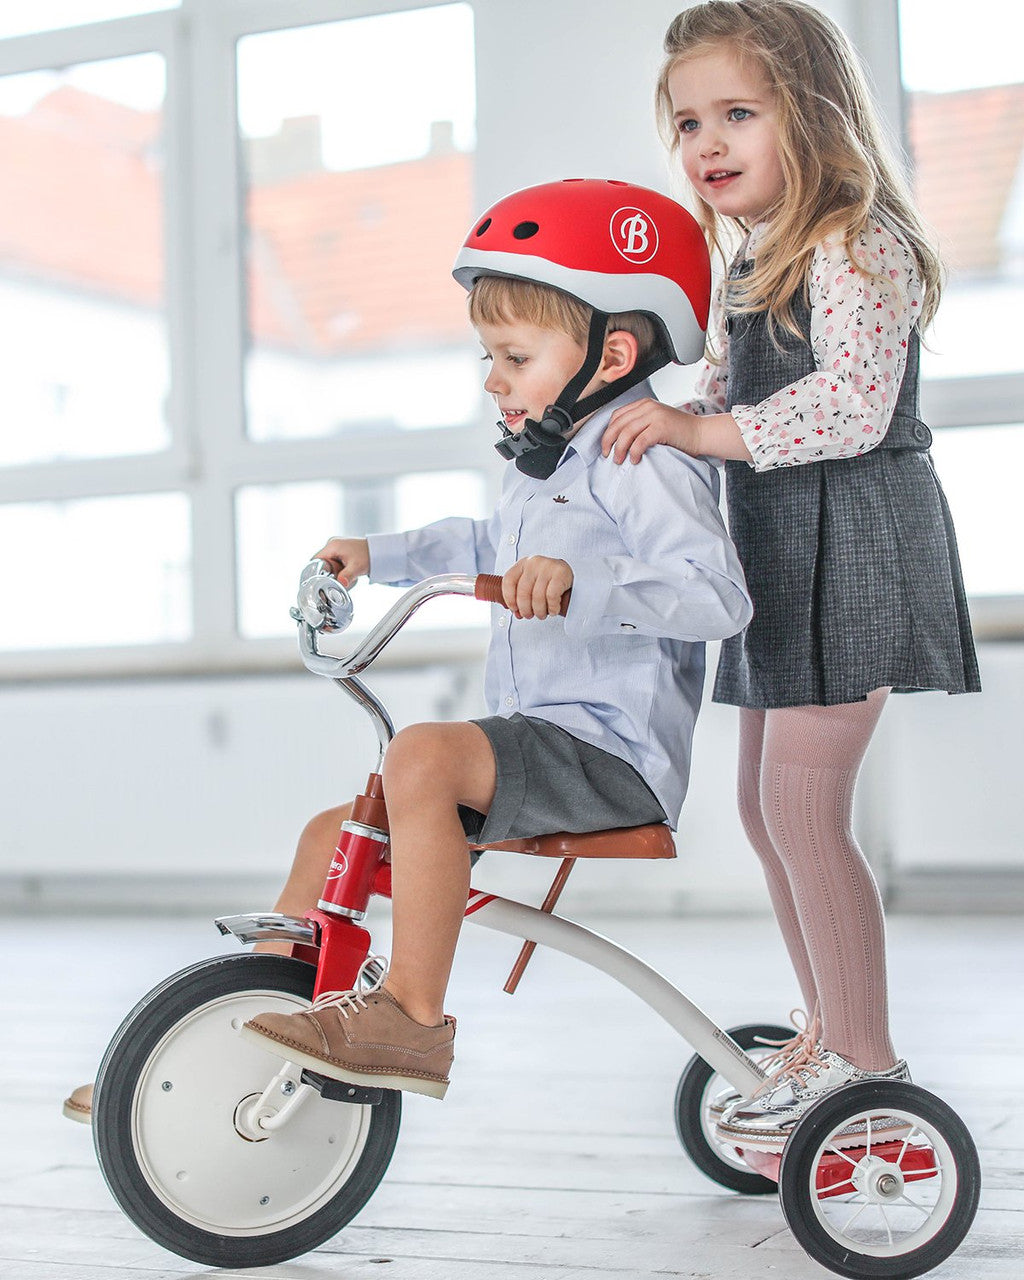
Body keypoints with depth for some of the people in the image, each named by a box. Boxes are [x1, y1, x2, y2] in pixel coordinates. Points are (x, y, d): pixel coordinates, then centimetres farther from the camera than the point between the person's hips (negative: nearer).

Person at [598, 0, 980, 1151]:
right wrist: (647, 428, 5)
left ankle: (862, 1057, 2)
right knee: (766, 807, 12)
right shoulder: (750, 269, 18)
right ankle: (827, 1030, 25)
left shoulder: (856, 244, -11)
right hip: (780, 550, 10)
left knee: (803, 808, -11)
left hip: (850, 542, -10)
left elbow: (851, 403, -24)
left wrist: (697, 430, -25)